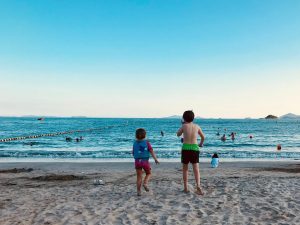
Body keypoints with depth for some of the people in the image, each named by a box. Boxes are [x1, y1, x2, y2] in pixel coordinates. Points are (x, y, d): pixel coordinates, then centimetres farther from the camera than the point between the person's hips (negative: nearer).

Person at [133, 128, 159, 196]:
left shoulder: (135, 143, 5)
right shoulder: (146, 142, -3)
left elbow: (133, 153, 10)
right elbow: (151, 151, -10)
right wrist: (155, 159, -12)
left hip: (137, 161, 2)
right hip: (145, 161, -2)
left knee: (139, 176, 7)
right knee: (148, 173, 19)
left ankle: (139, 191, 7)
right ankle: (145, 183, -5)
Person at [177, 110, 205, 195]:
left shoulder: (184, 126, -2)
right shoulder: (197, 126, 7)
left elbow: (178, 134, 15)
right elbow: (203, 137, 21)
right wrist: (201, 144, 40)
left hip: (185, 148, -1)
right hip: (194, 148, 2)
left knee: (185, 169, 11)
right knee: (196, 169, 0)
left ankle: (185, 188, 15)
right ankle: (198, 185, -19)